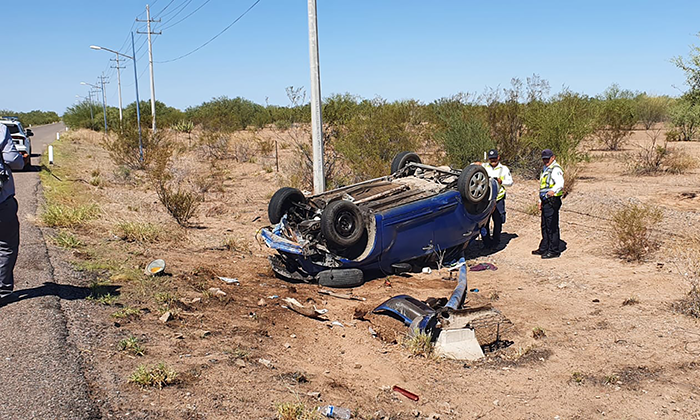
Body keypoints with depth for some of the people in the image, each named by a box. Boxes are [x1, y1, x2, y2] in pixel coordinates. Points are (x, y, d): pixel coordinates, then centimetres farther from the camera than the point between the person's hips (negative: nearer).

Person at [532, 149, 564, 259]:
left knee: (552, 227, -7)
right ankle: (544, 248, 26)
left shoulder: (556, 169, -12)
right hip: (546, 201, 10)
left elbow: (560, 183, -30)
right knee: (545, 226, 16)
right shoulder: (545, 169, 21)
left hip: (552, 201, -10)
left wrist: (553, 190, -49)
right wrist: (540, 201, 27)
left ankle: (554, 251, -2)